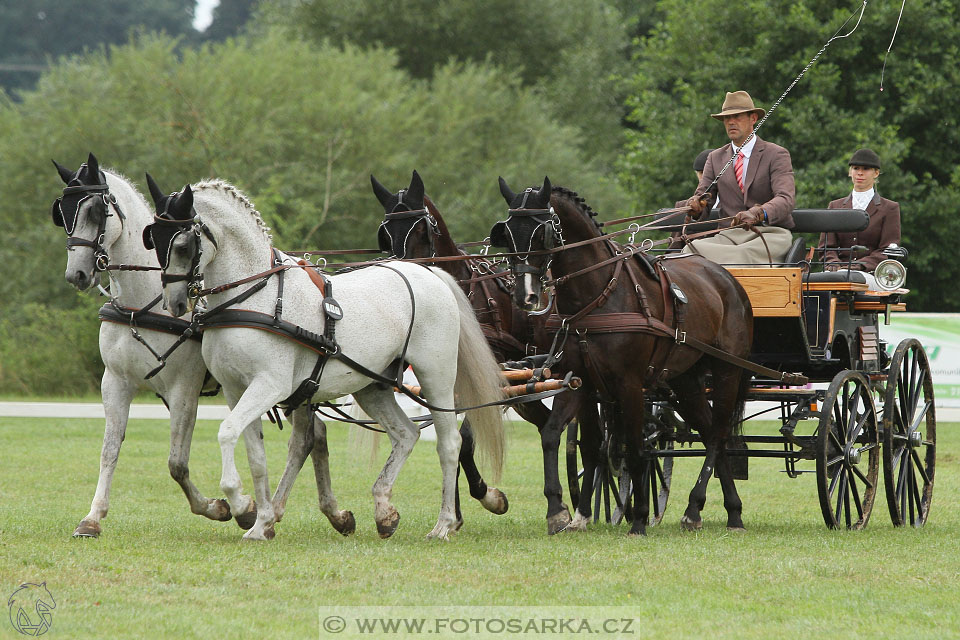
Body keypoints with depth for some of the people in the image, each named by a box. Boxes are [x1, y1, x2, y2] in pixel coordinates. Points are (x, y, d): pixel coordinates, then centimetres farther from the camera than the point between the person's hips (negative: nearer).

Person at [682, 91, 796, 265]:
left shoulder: (776, 155, 2)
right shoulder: (715, 158, 19)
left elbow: (785, 200, -13)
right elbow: (702, 193, 11)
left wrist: (757, 214, -36)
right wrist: (696, 204, -18)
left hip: (769, 232, -3)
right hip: (730, 235, 3)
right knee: (691, 249, -31)